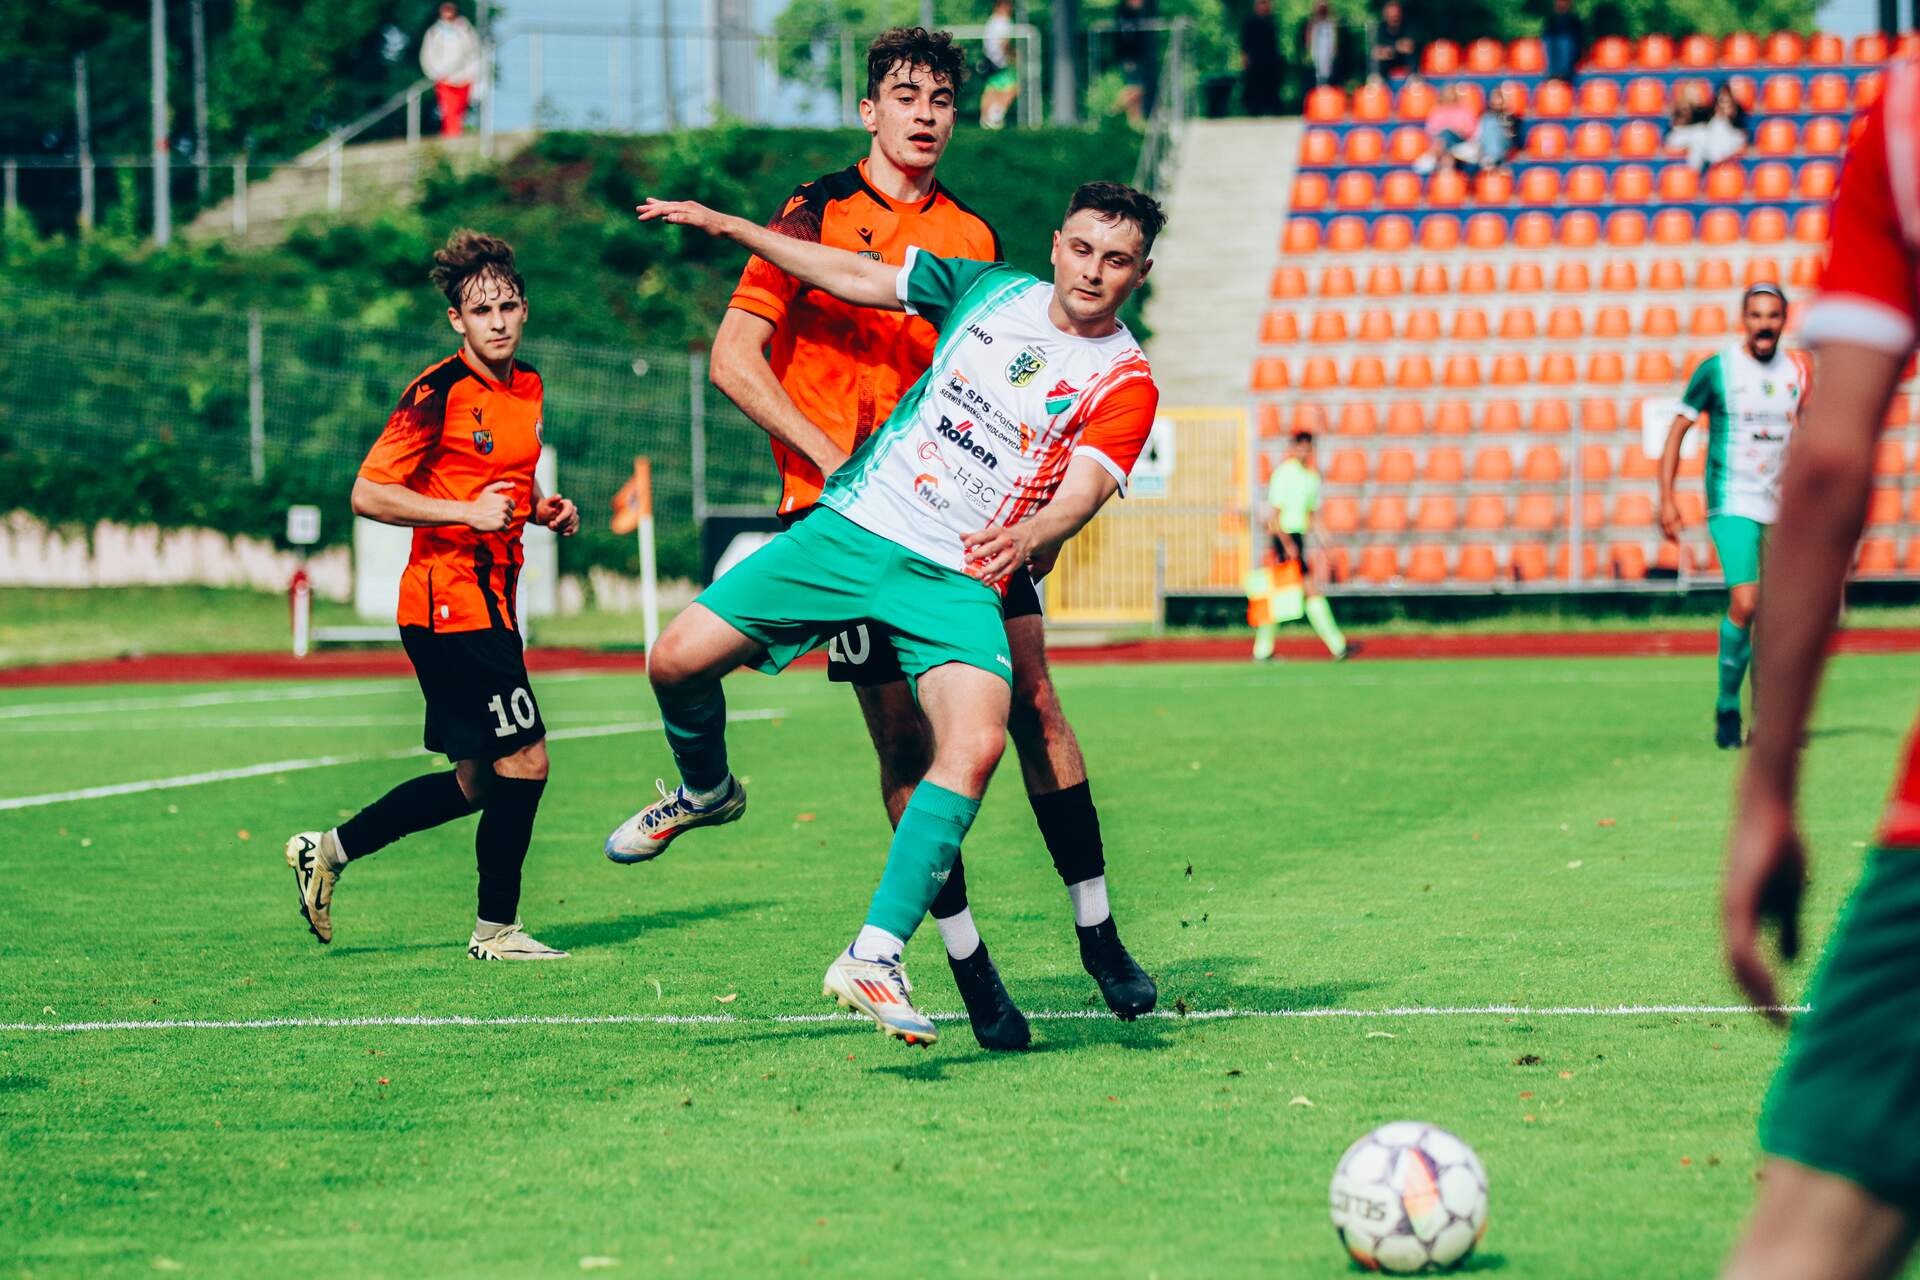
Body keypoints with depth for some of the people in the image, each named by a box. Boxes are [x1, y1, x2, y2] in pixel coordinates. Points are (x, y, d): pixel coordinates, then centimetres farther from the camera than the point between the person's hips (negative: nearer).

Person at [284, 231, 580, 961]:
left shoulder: (528, 388, 12)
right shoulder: (440, 393, -13)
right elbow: (368, 494, -16)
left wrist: (543, 509, 9)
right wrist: (467, 511, -23)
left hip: (491, 602, 9)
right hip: (450, 603, -9)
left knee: (477, 784, 12)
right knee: (524, 760, -8)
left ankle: (328, 851, 24)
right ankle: (496, 929, 5)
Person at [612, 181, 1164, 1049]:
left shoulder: (1125, 382, -3)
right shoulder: (991, 289, 8)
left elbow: (1080, 493, -16)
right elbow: (857, 278, 18)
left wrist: (1032, 534, -39)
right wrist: (727, 225, 16)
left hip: (957, 578, -3)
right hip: (853, 526, 3)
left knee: (975, 745, -29)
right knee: (678, 660, -6)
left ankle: (874, 958, -27)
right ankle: (705, 790, 29)